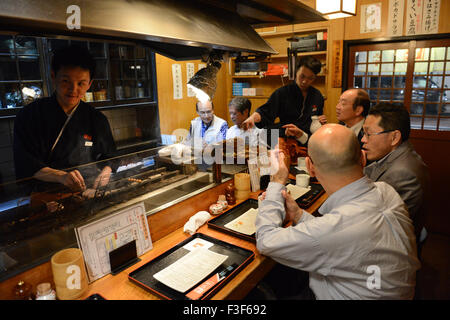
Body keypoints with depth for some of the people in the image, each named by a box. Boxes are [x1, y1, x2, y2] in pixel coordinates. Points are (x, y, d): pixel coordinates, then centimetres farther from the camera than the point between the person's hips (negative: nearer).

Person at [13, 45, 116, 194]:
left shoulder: (97, 120, 11)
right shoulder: (29, 115, 2)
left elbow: (109, 156, 18)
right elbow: (25, 164, -5)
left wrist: (106, 172, -6)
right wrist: (61, 176, -23)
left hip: (88, 193, 3)